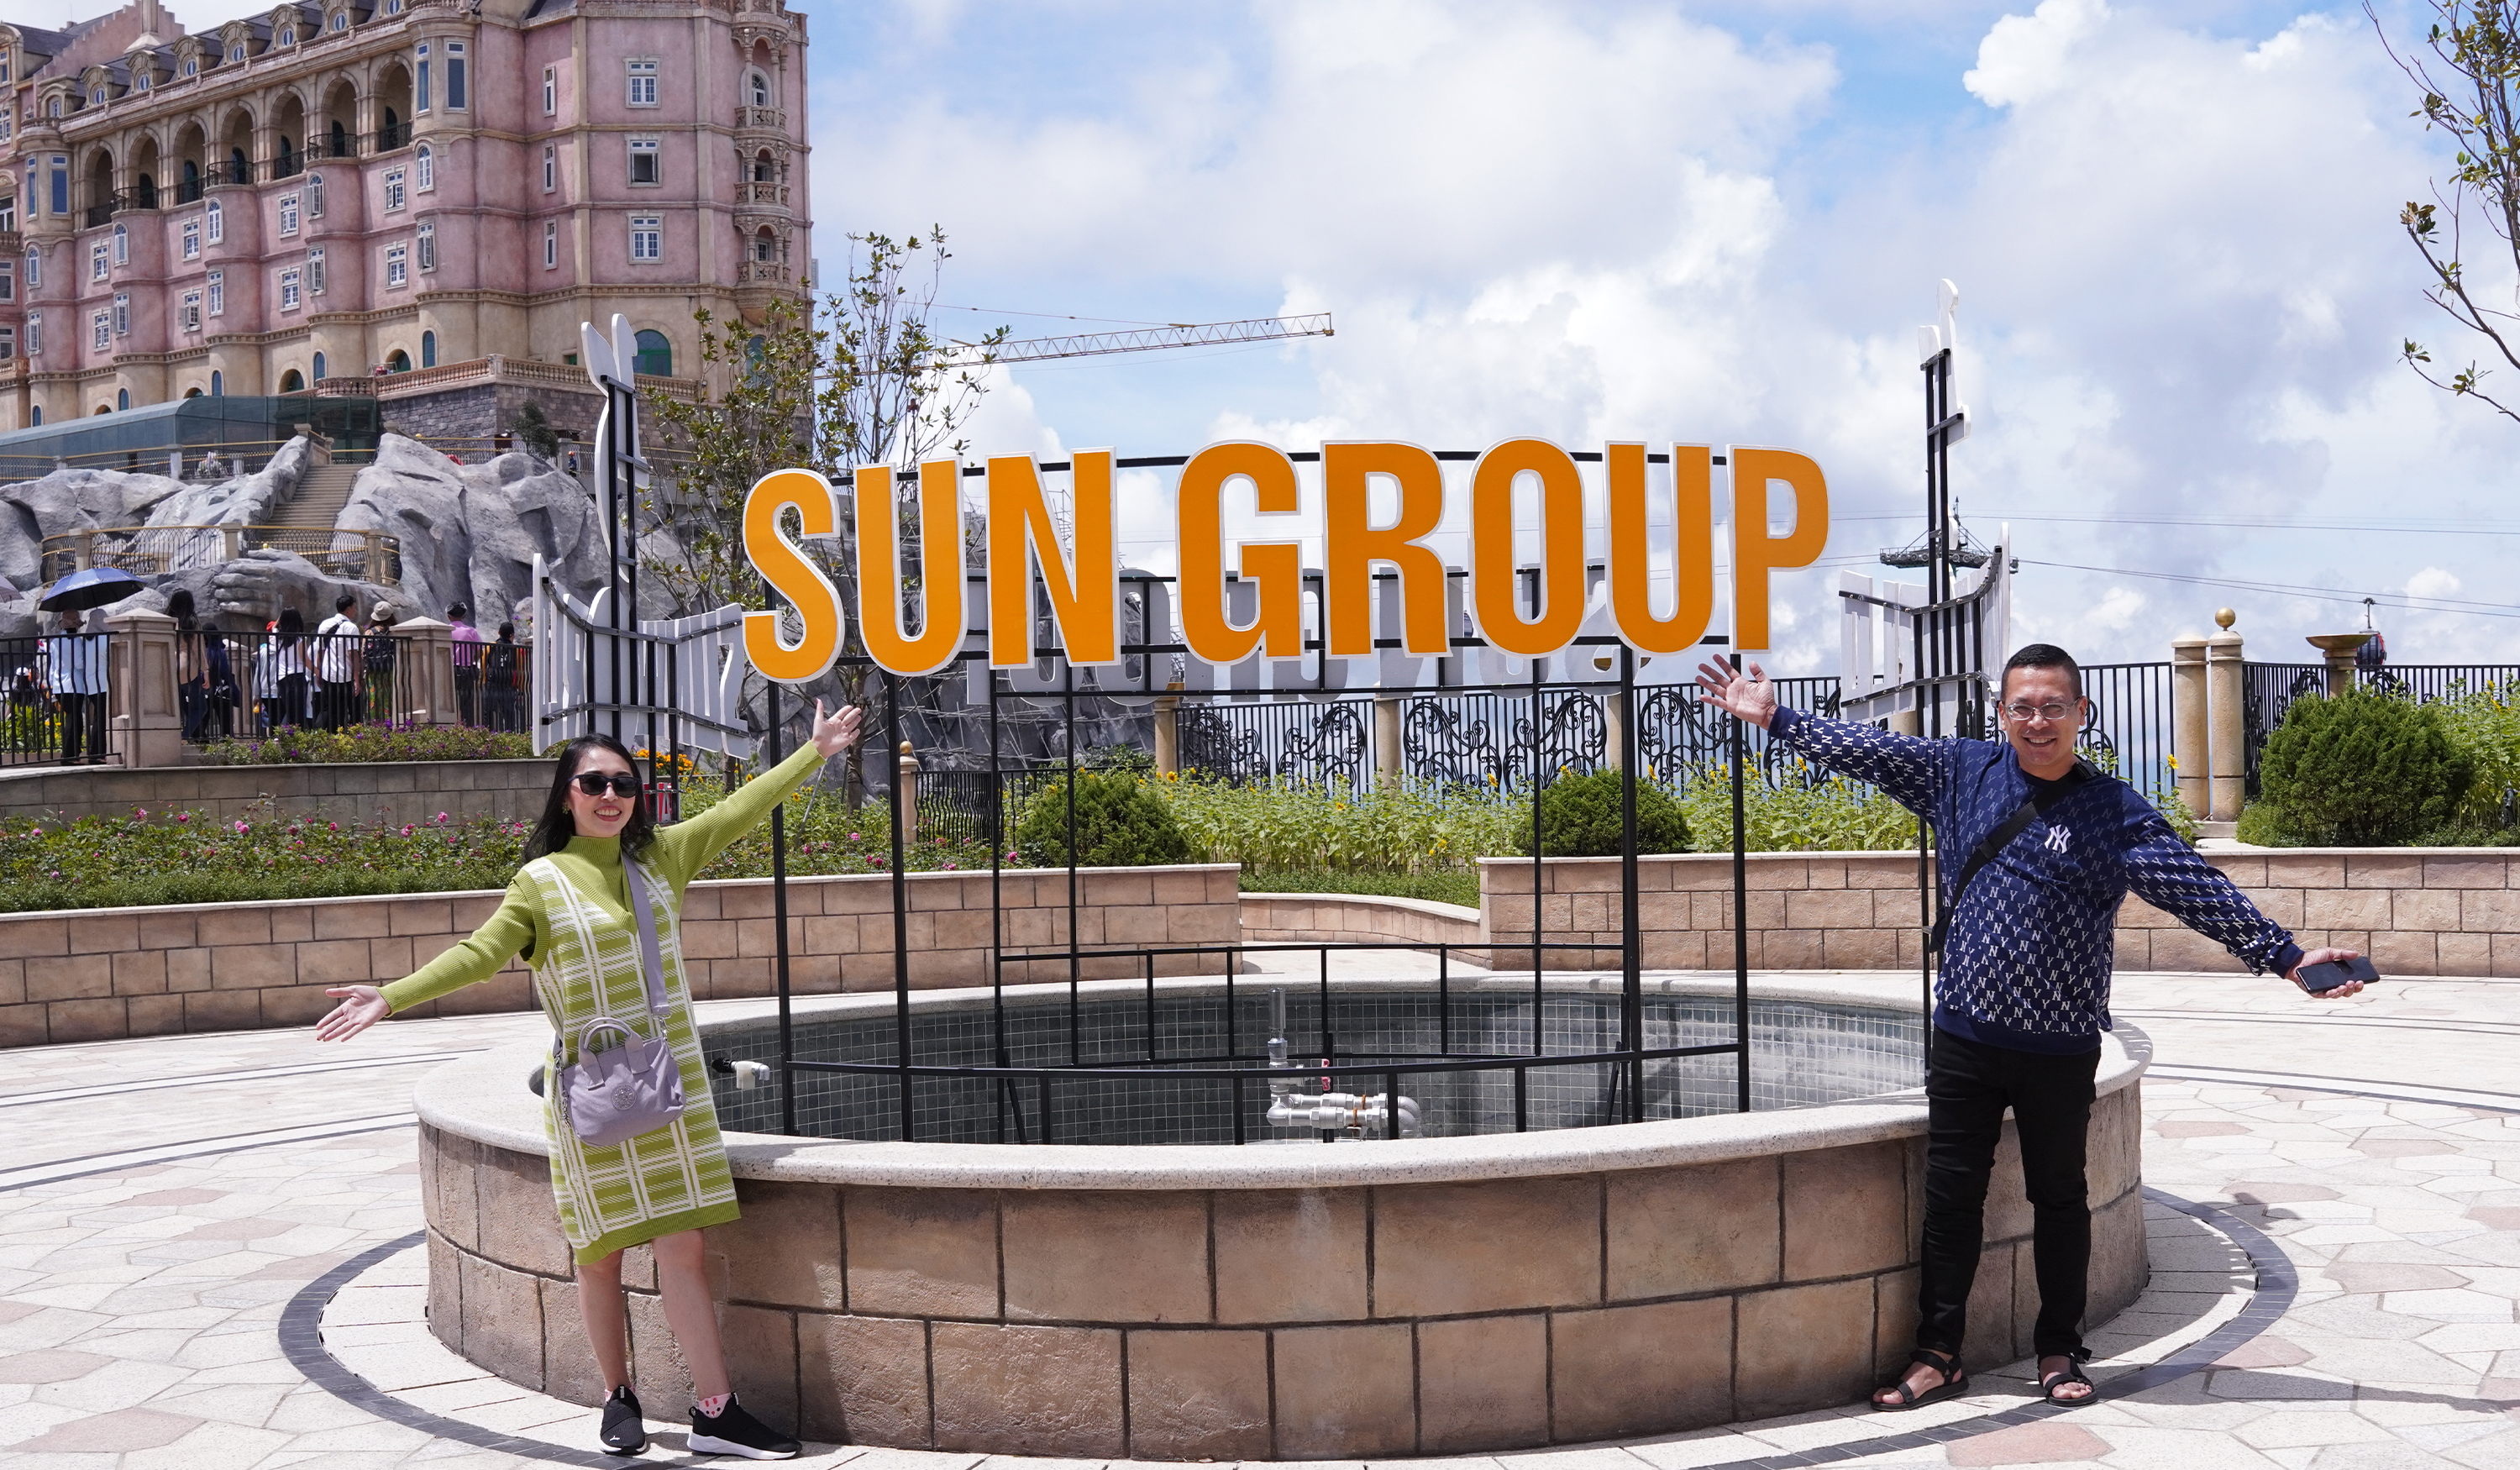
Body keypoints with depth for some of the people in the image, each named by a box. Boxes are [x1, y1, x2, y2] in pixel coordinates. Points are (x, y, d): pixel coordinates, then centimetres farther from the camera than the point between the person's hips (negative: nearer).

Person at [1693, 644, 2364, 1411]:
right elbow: (1868, 749, 10)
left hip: (2060, 1048, -2)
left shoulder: (2114, 810, -5)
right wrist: (1773, 717, 11)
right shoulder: (1962, 772, 4)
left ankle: (2059, 1350, 26)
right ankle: (1938, 1355, 16)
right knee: (1951, 1196, 6)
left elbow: (2197, 888, -10)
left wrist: (2285, 954, -18)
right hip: (1965, 1035, 2)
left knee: (2059, 1198, 11)